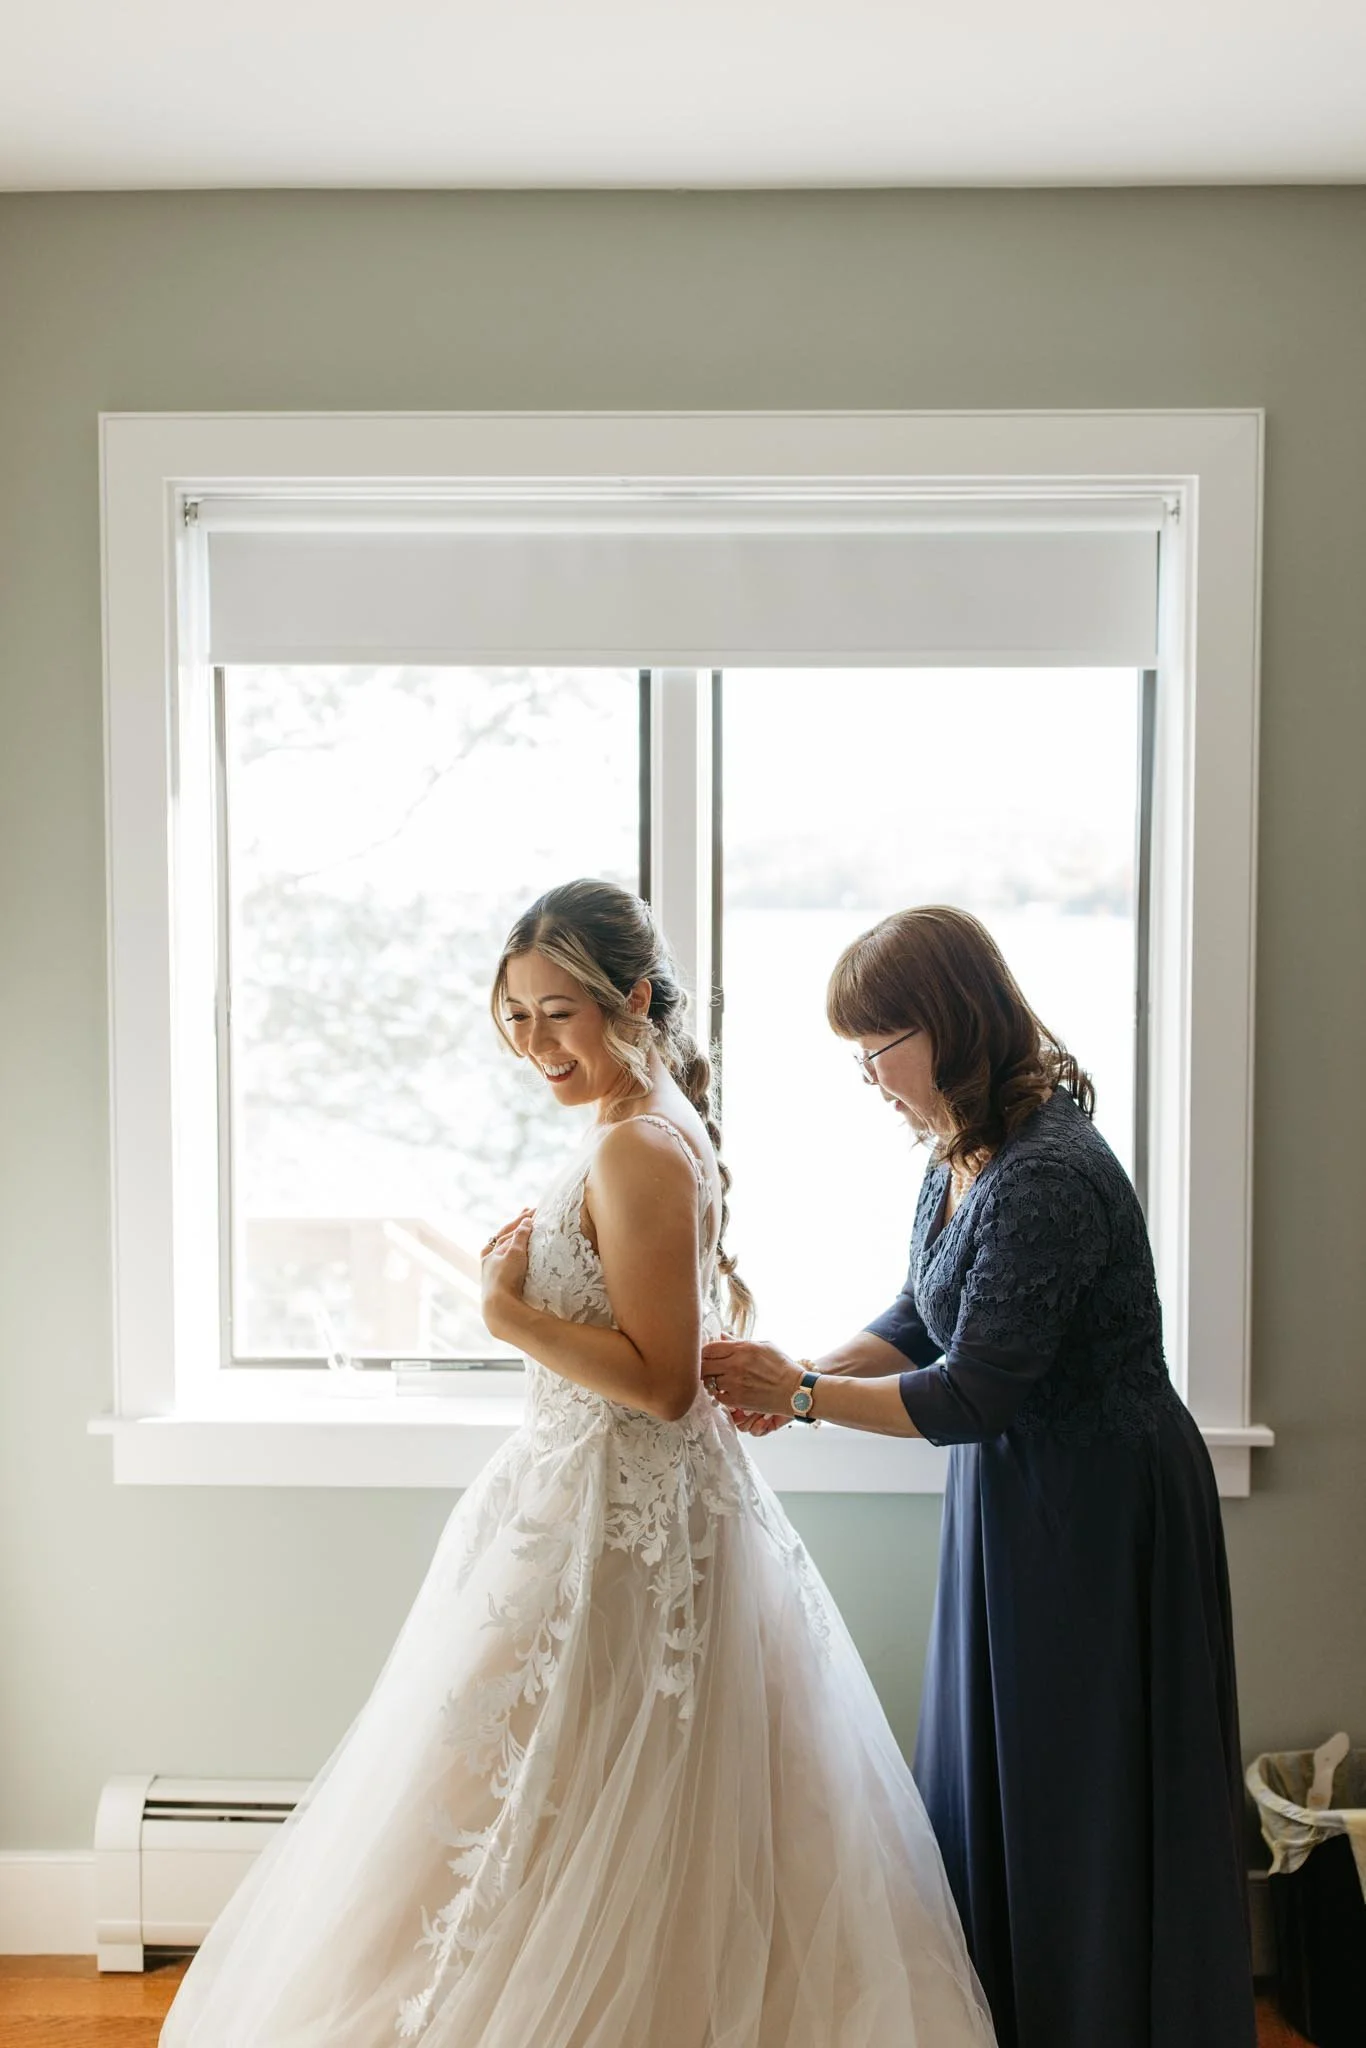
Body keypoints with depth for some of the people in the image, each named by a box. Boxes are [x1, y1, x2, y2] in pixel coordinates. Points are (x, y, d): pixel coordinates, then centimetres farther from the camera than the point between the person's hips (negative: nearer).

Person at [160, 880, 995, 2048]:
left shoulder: (636, 1149, -21)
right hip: (643, 1502, 10)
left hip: (619, 1523, -10)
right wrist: (536, 1266, 7)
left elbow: (663, 1380, -23)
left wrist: (513, 1313, -19)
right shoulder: (656, 1129, 10)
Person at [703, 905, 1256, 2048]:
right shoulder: (964, 1160, 2)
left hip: (1100, 1512, -9)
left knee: (1081, 1792, 7)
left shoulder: (1047, 1180, -28)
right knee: (994, 1772, 20)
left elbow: (970, 1396, -25)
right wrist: (800, 1376, -5)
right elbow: (920, 1320, 11)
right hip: (1019, 1494, 10)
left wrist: (800, 1394, -16)